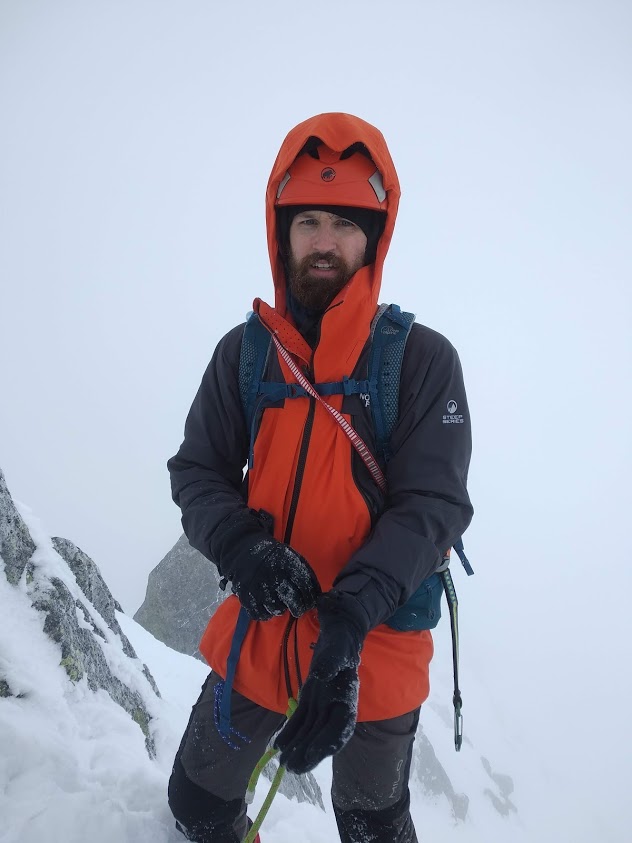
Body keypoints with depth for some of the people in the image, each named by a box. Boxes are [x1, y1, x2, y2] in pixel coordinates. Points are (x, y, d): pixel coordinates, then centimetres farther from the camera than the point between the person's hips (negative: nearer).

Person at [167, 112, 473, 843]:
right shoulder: (242, 352, -3)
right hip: (257, 637, 3)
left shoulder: (424, 359, -11)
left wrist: (351, 616, -29)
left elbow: (434, 504, -16)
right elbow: (196, 473, -1)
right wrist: (241, 548, -22)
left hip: (375, 652, -2)